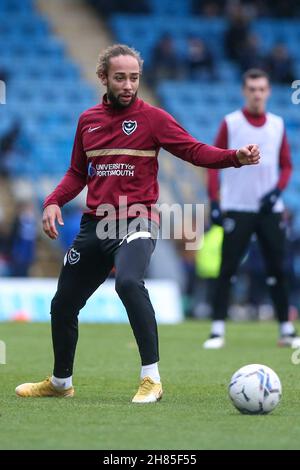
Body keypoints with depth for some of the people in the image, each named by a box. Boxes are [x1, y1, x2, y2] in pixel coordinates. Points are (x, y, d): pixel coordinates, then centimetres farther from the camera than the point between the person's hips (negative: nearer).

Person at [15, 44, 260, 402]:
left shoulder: (152, 118, -3)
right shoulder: (87, 121, 11)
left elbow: (196, 151, -11)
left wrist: (236, 157, -29)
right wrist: (53, 202, 3)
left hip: (136, 222, -6)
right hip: (94, 225, 6)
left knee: (129, 282, -34)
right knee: (63, 306, 12)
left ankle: (151, 379, -30)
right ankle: (60, 382, 36)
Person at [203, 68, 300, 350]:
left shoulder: (277, 125, 9)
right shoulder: (230, 123, 0)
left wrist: (277, 191, -6)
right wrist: (214, 201, -10)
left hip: (269, 209, 3)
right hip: (237, 208, -3)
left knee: (277, 270, 4)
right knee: (227, 270, -7)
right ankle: (218, 330, -4)